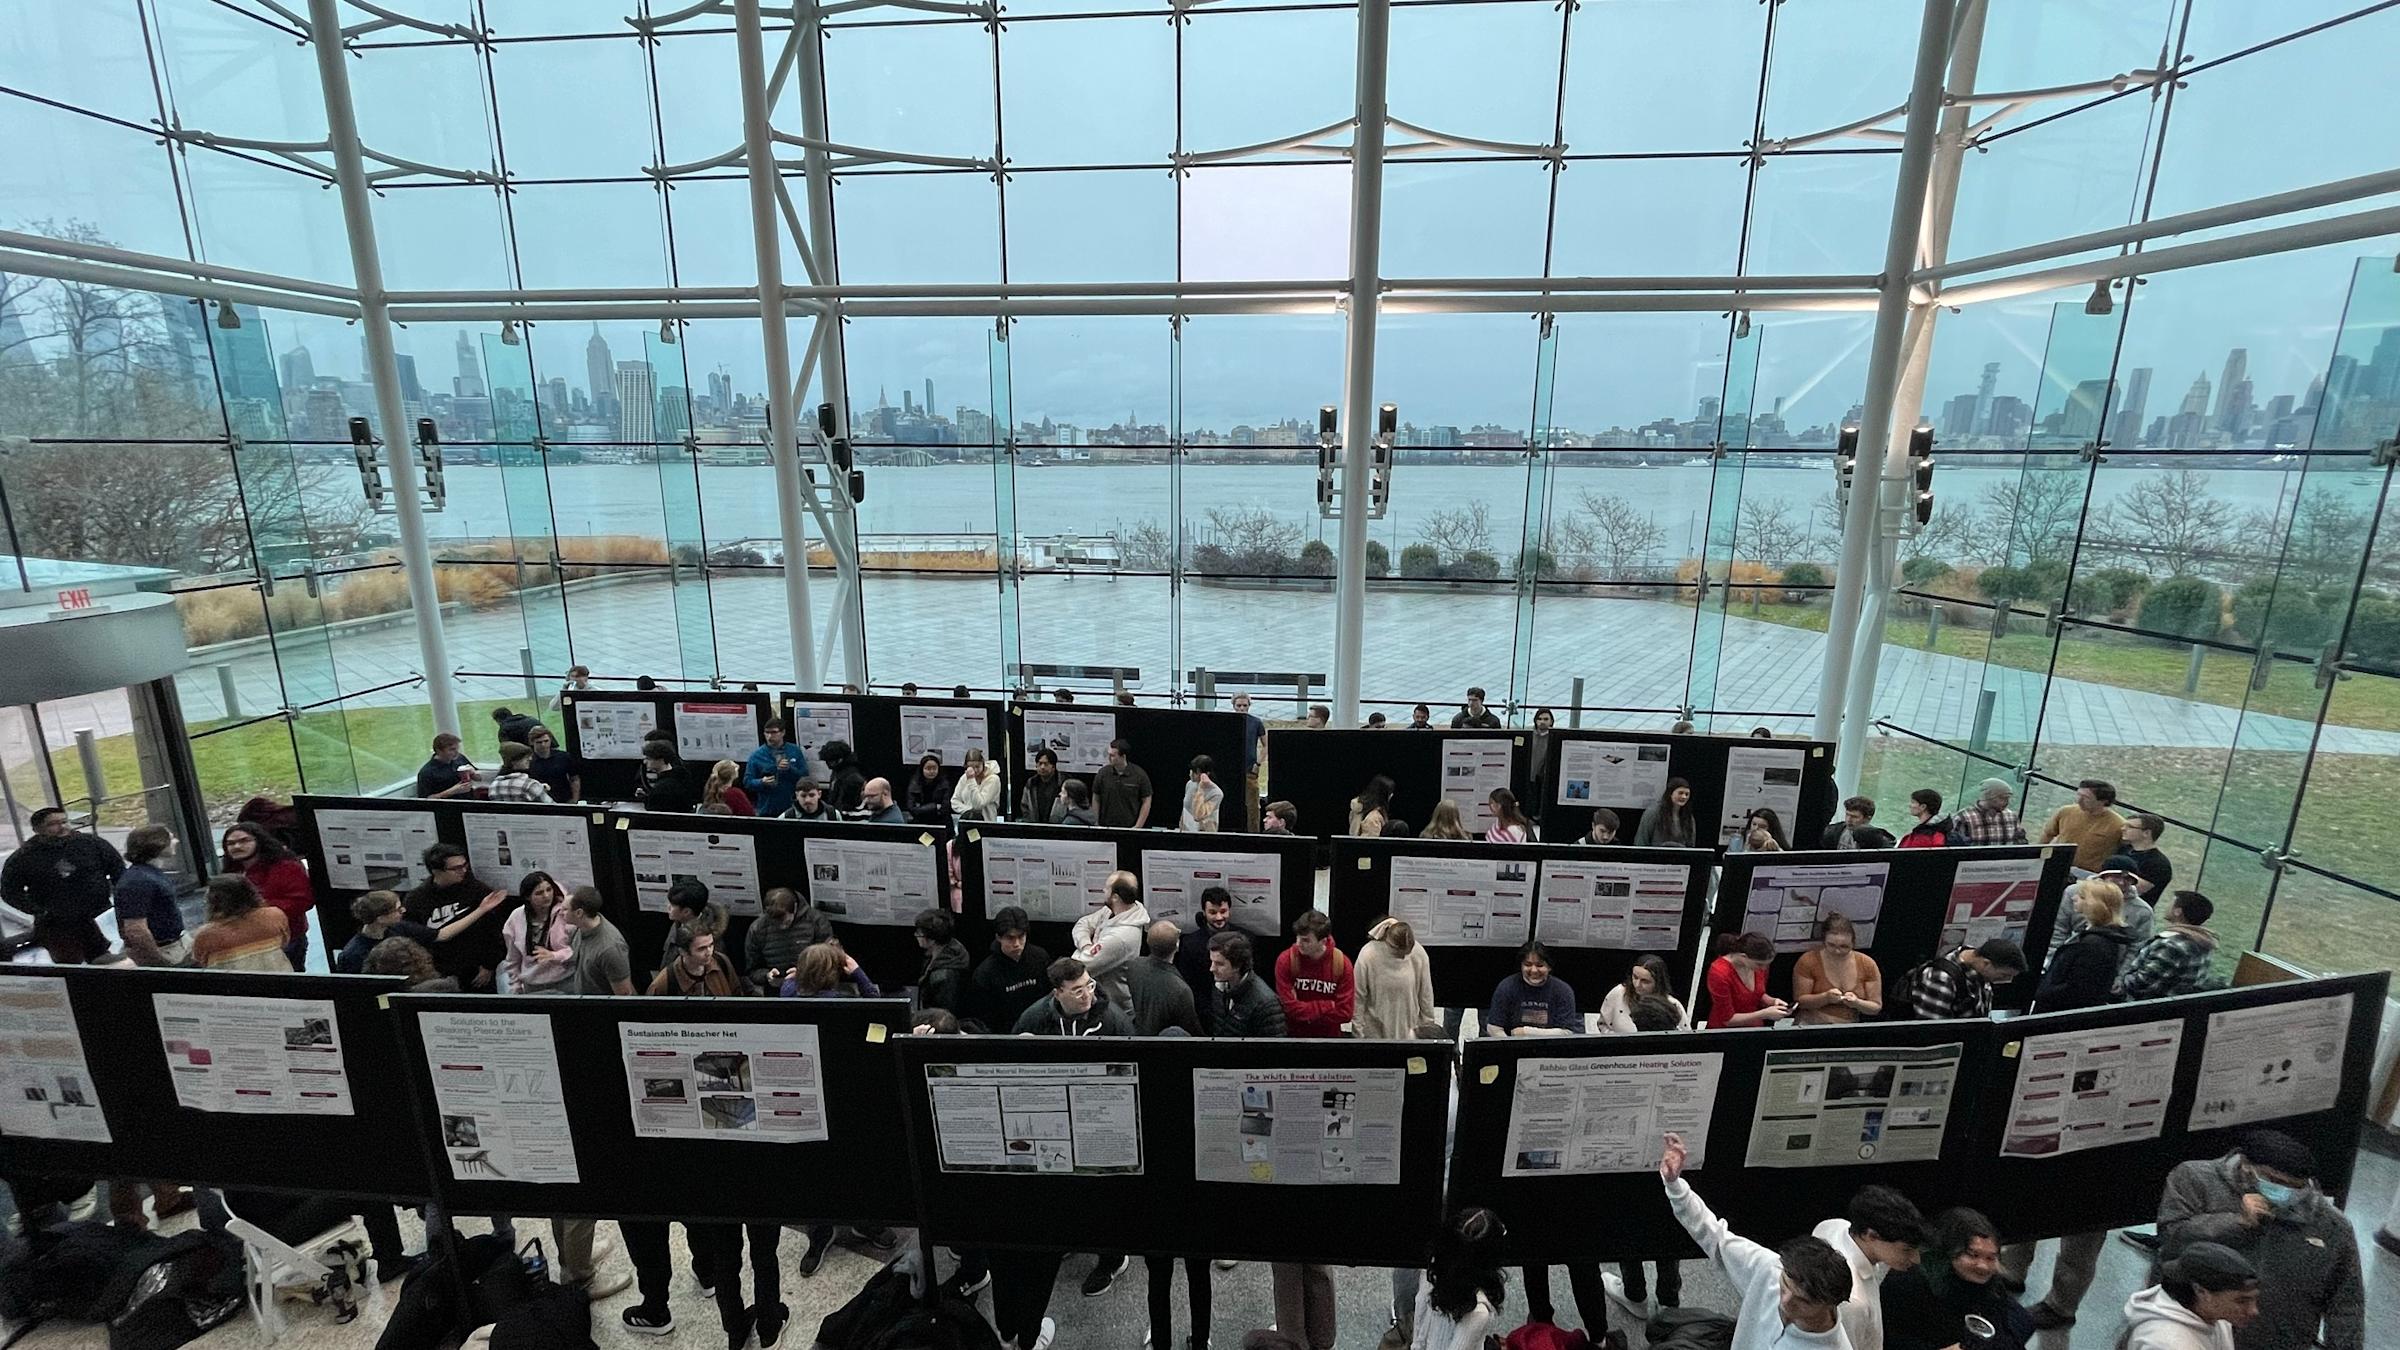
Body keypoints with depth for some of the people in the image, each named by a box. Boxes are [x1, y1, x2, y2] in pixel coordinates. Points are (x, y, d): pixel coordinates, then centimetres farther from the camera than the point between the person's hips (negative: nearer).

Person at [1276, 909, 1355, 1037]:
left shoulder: (1342, 964, -18)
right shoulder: (1285, 961, -20)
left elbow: (1344, 1012, -18)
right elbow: (1289, 1007, -23)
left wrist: (1305, 1013, -18)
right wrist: (1328, 1007, -20)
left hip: (1329, 1034, 1)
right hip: (1293, 1034, -1)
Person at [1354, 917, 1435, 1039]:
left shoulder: (1419, 954, -15)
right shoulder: (1368, 955, -22)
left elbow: (1425, 994, -1)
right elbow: (1358, 997, -12)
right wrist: (1358, 1032, -7)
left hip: (1409, 1028, 2)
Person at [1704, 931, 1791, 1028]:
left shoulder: (1758, 962, -7)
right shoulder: (1719, 973, -25)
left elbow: (1759, 995, 12)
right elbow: (1728, 1020, -17)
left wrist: (1773, 1001, -7)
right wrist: (1765, 1014, -21)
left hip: (1756, 1028, 5)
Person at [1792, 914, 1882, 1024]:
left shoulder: (1867, 964, 2)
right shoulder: (1808, 961, -6)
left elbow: (1876, 1008, 6)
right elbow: (1799, 1001, -3)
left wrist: (1857, 1003, -13)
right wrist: (1826, 998, -18)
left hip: (1849, 1029, 2)